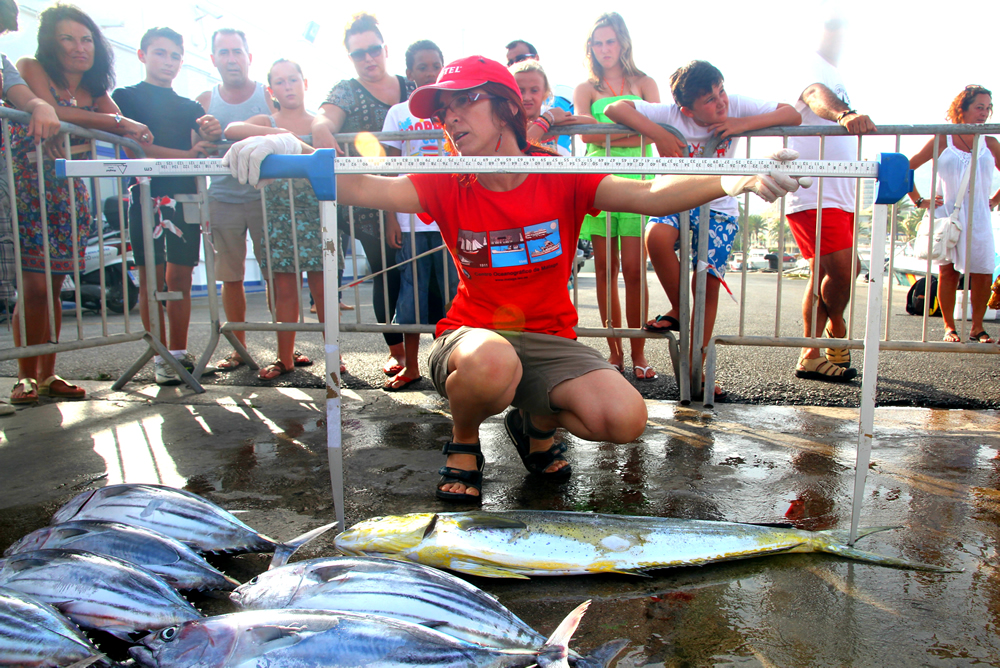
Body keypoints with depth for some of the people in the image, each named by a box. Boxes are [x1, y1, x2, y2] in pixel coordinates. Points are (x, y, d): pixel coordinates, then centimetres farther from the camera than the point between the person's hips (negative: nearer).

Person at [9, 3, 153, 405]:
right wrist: (116, 122, -21)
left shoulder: (95, 94, 13)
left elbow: (128, 131, -2)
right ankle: (26, 375, 0)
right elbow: (48, 111, -20)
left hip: (69, 195, 5)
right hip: (28, 190, -5)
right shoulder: (30, 69, -1)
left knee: (53, 286, 5)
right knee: (35, 285, -9)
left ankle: (47, 374, 10)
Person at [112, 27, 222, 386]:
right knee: (152, 279, -2)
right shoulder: (126, 97, 7)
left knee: (181, 278, 4)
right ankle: (161, 358, 4)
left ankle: (180, 353, 11)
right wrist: (187, 154, -14)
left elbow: (204, 151, 10)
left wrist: (212, 135, -14)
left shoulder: (190, 107, 20)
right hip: (147, 195, -3)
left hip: (185, 195, 4)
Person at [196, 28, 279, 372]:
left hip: (264, 196, -2)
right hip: (222, 199, 2)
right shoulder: (205, 101, 10)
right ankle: (239, 348, 17)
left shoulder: (269, 96, 5)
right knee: (230, 277, 5)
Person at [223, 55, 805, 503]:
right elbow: (363, 189, -18)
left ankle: (536, 425, 13)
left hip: (550, 340, 2)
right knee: (491, 361, -39)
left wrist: (737, 181, -34)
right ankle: (464, 443, -2)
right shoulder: (446, 187, -3)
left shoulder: (562, 179, -4)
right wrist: (293, 152, -37)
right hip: (472, 337, -1)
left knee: (625, 420, -23)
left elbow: (651, 196, -18)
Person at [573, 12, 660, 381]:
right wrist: (632, 130, -13)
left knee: (633, 269, -7)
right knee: (605, 268, 0)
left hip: (635, 181, -1)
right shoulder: (586, 89, 15)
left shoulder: (644, 83, 17)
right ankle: (615, 351, 7)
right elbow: (587, 134, -4)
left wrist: (608, 129, -12)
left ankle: (638, 353, 0)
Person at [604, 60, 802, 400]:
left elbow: (793, 115, -10)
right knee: (657, 236, -34)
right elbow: (614, 108, -22)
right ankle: (679, 311, -9)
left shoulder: (736, 107, -10)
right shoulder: (670, 115, -16)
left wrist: (742, 124, -24)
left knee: (708, 283, -7)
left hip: (719, 207, 1)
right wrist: (658, 134, -32)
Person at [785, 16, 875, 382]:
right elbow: (816, 96, -30)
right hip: (814, 195, -10)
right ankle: (836, 330, 6)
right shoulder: (811, 66, -7)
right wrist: (843, 114, -51)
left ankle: (811, 355, 17)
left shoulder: (833, 75, 24)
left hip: (838, 195, 10)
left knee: (825, 274, 11)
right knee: (842, 269, -18)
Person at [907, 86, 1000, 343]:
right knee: (948, 270, -3)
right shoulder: (942, 141, 0)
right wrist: (919, 201, -1)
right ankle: (949, 327, 5)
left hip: (979, 217, 3)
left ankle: (977, 327, 7)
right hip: (947, 214, -2)